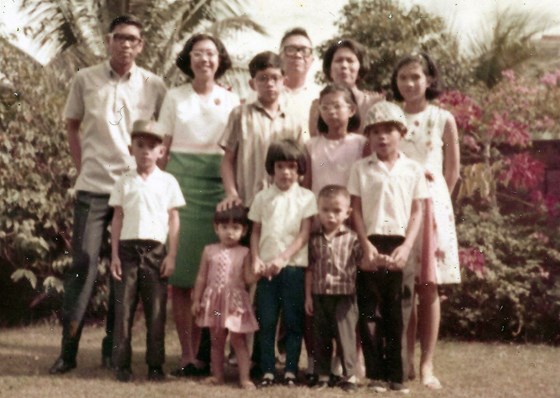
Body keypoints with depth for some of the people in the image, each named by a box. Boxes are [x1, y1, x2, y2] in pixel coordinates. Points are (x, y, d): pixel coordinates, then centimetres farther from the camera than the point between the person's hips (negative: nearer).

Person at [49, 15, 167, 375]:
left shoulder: (154, 86, 2)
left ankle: (113, 348, 14)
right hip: (93, 187, 0)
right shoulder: (86, 80, 3)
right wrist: (83, 167, 6)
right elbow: (72, 126, 13)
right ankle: (68, 349, 3)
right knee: (83, 264, -4)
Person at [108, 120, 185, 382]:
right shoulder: (124, 183, 8)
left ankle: (155, 364, 7)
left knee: (156, 309, 0)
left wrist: (172, 255, -1)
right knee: (124, 307, 0)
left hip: (156, 250, -1)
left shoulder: (167, 182, 6)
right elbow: (117, 218, 7)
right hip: (128, 248, 1)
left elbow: (174, 220, 5)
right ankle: (122, 364, 5)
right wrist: (114, 255, 1)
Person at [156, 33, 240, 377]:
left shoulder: (231, 101, 9)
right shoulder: (175, 97, 8)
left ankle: (201, 352, 4)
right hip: (180, 181, 0)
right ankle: (188, 354, 0)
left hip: (217, 184, 1)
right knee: (181, 274, -4)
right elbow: (163, 147, 7)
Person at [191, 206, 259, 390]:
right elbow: (202, 277, 5)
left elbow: (248, 279, -5)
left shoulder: (243, 252, -2)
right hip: (214, 301, 2)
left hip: (236, 302, -2)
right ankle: (217, 376, 20)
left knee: (239, 341, -1)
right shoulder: (209, 251, 2)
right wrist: (196, 300, 4)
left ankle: (245, 378, 0)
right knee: (217, 341, 11)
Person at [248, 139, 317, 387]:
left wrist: (283, 258, -16)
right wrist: (256, 260, -6)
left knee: (293, 322, 2)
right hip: (266, 268, 2)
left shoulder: (306, 197, 2)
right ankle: (267, 371, 9)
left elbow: (304, 234, -5)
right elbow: (256, 232, 10)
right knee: (266, 321, 3)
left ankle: (290, 371, 9)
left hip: (294, 266, -2)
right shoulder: (262, 198, 9)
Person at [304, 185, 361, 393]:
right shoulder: (314, 239, 4)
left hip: (344, 296, -3)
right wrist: (308, 296, 5)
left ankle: (350, 375, 9)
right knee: (320, 337, 10)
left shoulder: (352, 238, -4)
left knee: (345, 335, 0)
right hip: (320, 296, 3)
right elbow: (309, 268, 6)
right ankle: (322, 375, 21)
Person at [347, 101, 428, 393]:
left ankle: (397, 375, 10)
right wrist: (367, 247, -9)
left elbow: (417, 213, 5)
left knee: (398, 314, 2)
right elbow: (356, 211, 2)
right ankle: (376, 374, 10)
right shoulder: (361, 169, 5)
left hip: (400, 246, 0)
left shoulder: (413, 170, 6)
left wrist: (406, 247, -8)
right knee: (370, 313, 1)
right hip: (371, 246, 0)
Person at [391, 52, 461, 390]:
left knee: (428, 287, 1)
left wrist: (436, 198, 7)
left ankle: (427, 364, 6)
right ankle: (406, 360, 11)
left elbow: (453, 168, 9)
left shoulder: (443, 119, 2)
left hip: (431, 205, -1)